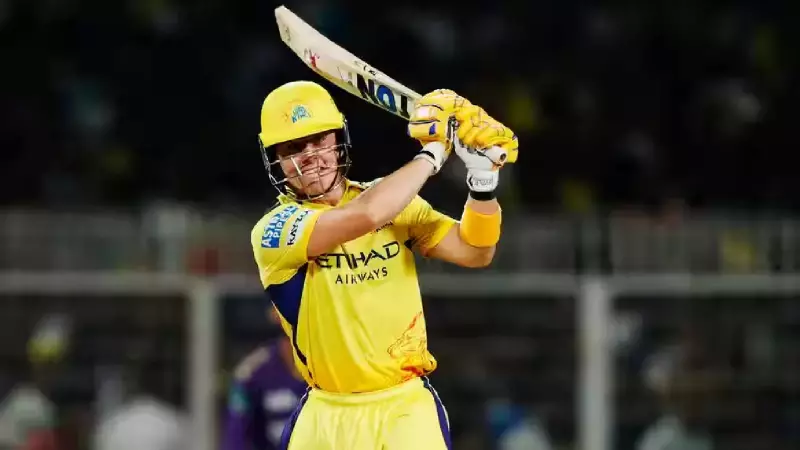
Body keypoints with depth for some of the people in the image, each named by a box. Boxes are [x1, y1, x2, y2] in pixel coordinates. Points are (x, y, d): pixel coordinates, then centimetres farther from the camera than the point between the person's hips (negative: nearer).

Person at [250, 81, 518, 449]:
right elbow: (366, 215, -25)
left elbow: (474, 252, -2)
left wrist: (483, 176, -18)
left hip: (404, 409, 1)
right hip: (325, 418, -1)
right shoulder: (273, 231, -10)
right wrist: (433, 151, -15)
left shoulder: (392, 199, 6)